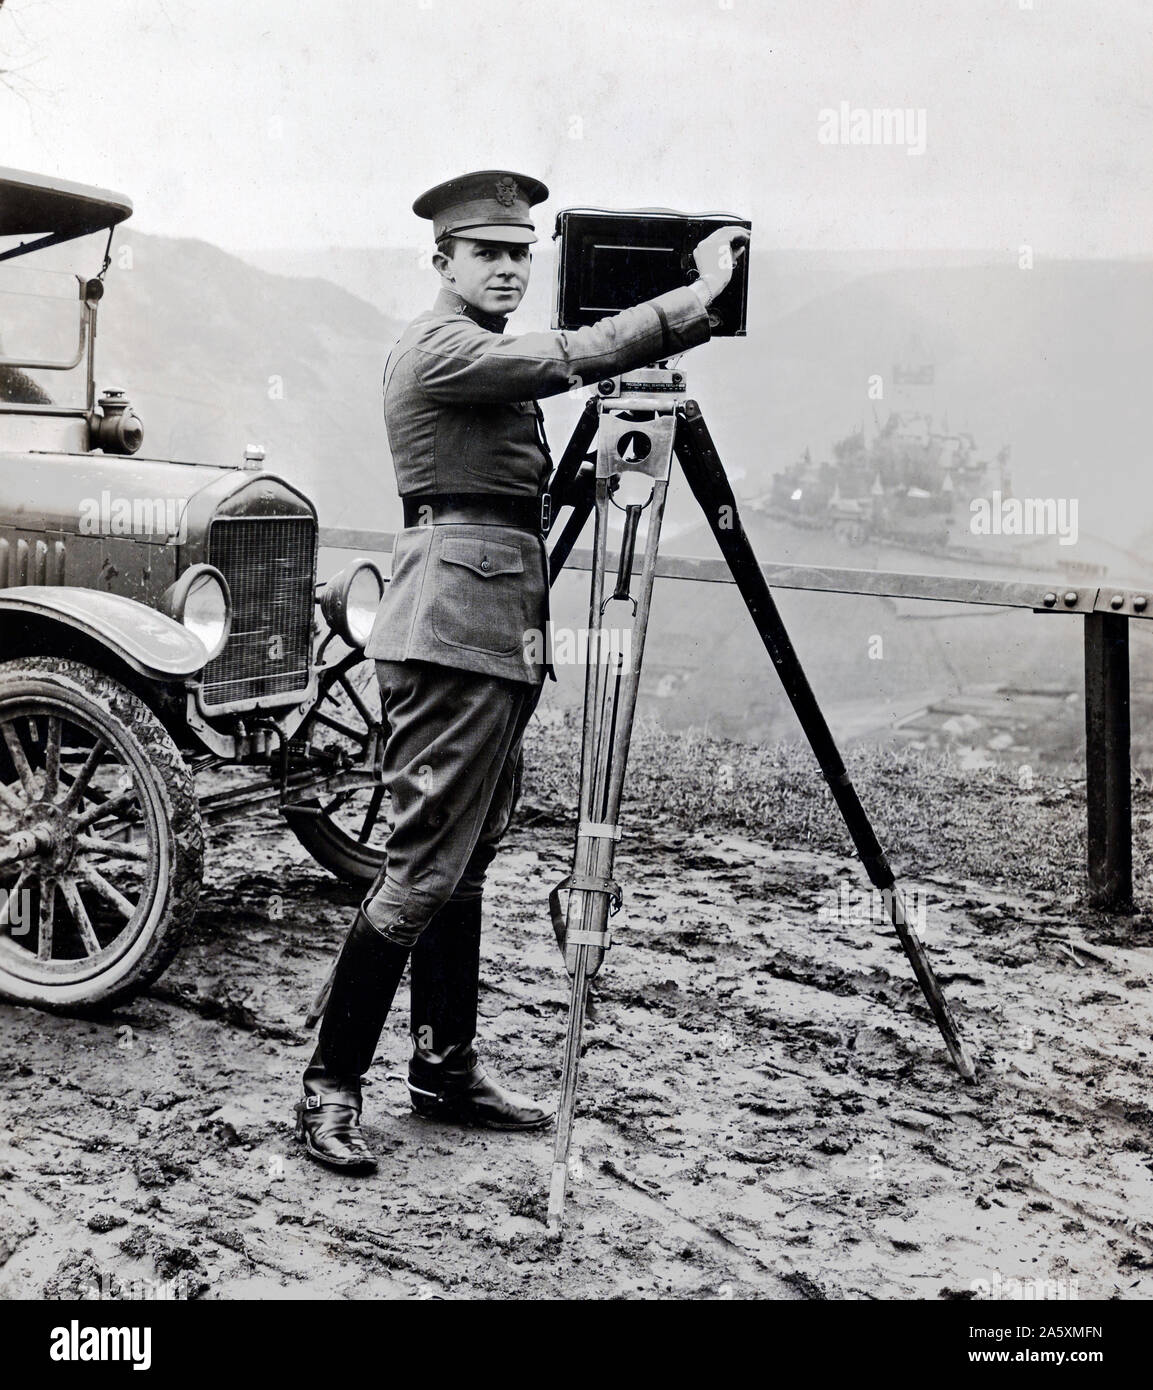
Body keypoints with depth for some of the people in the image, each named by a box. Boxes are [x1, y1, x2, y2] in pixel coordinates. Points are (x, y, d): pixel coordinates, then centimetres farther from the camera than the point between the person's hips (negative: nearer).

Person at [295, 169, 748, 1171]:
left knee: (468, 861, 12)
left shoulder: (491, 359, 23)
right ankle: (331, 1087, -3)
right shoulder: (440, 346, -8)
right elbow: (576, 357, -18)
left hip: (497, 630, 11)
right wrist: (699, 296, -13)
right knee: (425, 866, -11)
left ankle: (447, 1066, 21)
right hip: (453, 626, -11)